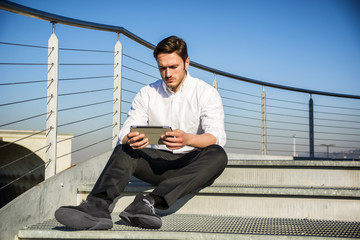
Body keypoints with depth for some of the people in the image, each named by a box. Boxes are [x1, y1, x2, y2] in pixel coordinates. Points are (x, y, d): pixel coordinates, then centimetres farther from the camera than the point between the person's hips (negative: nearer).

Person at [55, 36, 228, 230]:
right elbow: (125, 133, -3)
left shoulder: (206, 93, -1)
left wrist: (188, 139, -39)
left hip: (193, 163, -2)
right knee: (123, 150, -23)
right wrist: (130, 139, -30)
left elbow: (217, 137, -16)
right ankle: (97, 206, -51)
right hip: (158, 161, 2)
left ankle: (150, 202, -49)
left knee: (218, 155, -33)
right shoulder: (147, 94, 7)